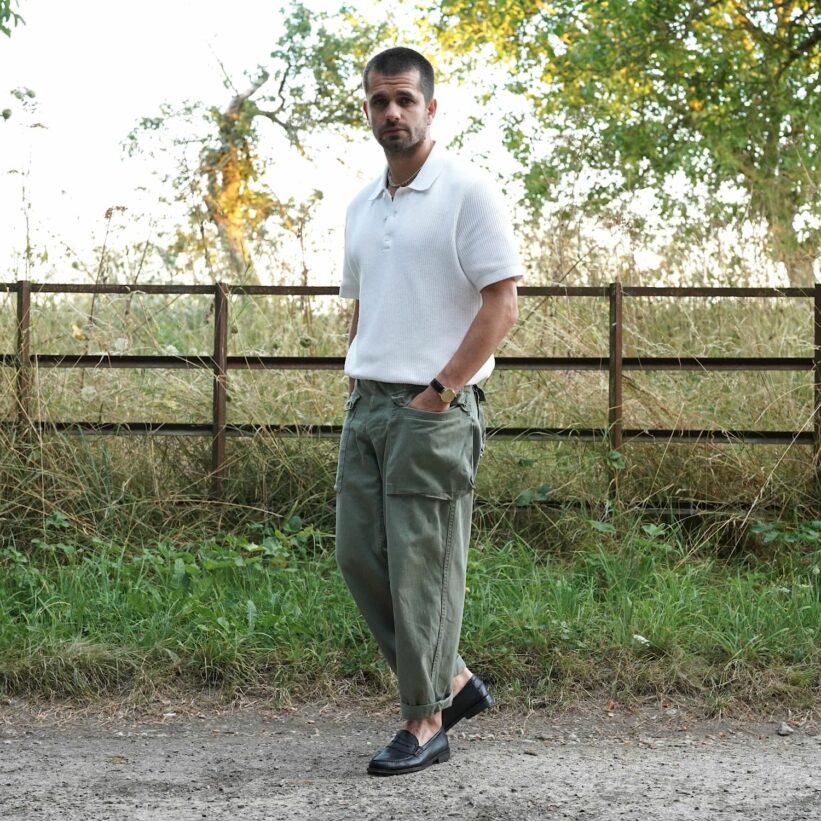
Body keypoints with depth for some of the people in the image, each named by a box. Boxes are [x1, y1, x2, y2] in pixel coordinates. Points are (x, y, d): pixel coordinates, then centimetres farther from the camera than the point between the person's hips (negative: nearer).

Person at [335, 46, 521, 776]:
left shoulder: (467, 193, -8)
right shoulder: (361, 207, 15)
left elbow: (501, 305, -13)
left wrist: (437, 393, -15)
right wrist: (356, 387, 11)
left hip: (433, 411, -8)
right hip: (366, 407, 8)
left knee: (422, 569, -4)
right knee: (360, 555, 8)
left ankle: (426, 723, 7)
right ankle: (453, 681, 22)